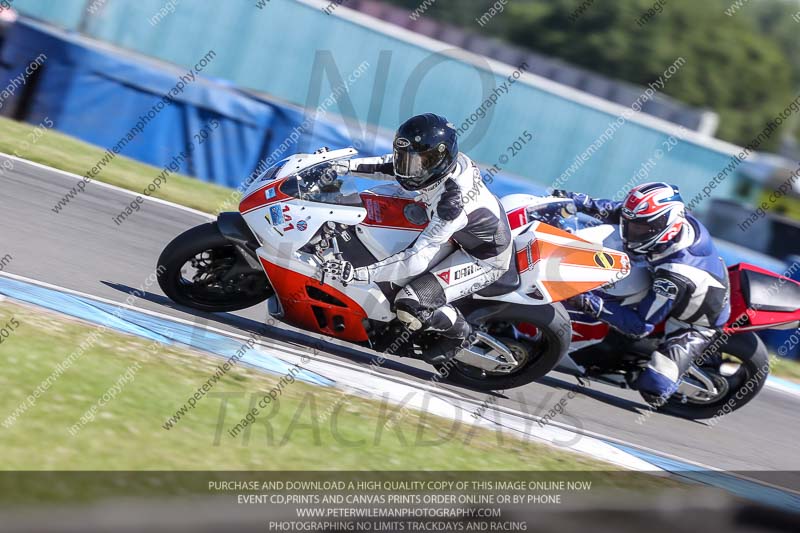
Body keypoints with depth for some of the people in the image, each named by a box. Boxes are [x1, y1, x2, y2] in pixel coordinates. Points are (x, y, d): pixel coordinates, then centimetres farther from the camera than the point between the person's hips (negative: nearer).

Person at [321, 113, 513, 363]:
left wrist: (357, 274, -42)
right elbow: (388, 165, 0)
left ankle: (458, 334, 12)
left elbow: (416, 261, -40)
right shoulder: (446, 159, -18)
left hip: (485, 259, -9)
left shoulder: (451, 202, -40)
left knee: (409, 306, -19)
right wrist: (343, 166, -11)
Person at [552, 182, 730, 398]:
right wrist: (577, 200, -15)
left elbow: (641, 324, -37)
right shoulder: (676, 217, -22)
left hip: (696, 322, -8)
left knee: (653, 384, -22)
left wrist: (592, 304, -44)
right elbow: (616, 211, -6)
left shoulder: (674, 277, -43)